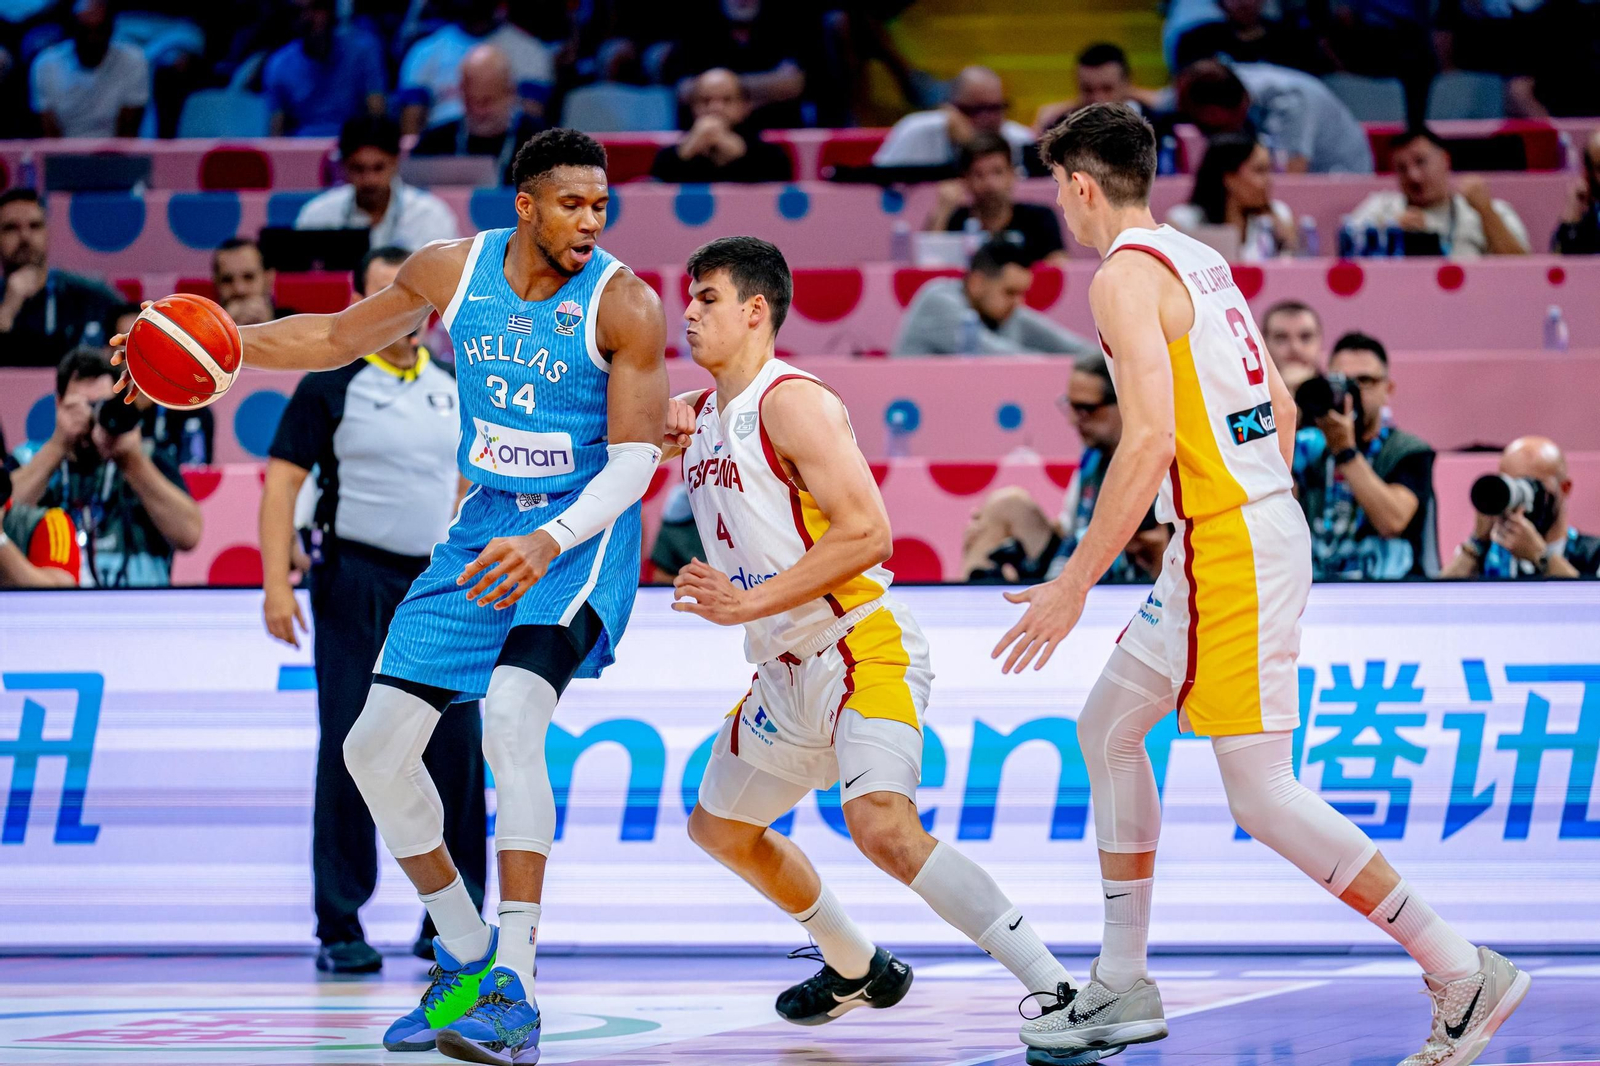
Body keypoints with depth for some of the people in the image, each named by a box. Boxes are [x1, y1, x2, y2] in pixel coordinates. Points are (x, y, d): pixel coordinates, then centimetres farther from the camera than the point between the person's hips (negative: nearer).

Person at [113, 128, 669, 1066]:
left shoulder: (625, 305, -16)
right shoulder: (455, 270, -2)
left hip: (583, 532, -6)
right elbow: (341, 337, 14)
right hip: (485, 525, 6)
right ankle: (465, 961, 19)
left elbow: (634, 458, -17)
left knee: (512, 717, -30)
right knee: (376, 744, 2)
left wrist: (549, 542, -33)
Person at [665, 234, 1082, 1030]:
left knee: (883, 827, -30)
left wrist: (748, 603, -24)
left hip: (862, 648, -10)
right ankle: (856, 970, 42)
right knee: (719, 826, 24)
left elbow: (866, 531, -23)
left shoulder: (792, 401, -15)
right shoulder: (698, 413, 11)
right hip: (786, 669, 10)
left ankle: (1059, 992, -29)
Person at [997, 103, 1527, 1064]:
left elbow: (1151, 442, -22)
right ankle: (1124, 988, 22)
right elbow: (1281, 408, 21)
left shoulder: (1125, 276, -12)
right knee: (1108, 729, 17)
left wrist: (1075, 584, -20)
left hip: (1231, 547, -10)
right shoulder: (1198, 261, 16)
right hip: (1256, 526, 10)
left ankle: (1464, 974, -7)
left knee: (1263, 797, -9)